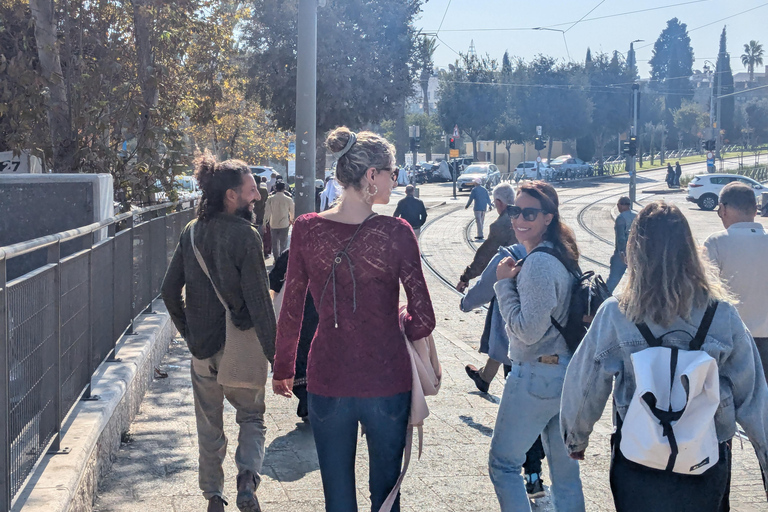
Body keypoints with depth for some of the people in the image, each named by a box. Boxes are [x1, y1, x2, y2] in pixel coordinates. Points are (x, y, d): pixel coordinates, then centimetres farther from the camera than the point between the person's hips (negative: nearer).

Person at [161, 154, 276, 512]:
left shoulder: (191, 232, 2)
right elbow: (259, 301, -17)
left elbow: (170, 290, 6)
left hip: (202, 347, 4)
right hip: (242, 345, -4)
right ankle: (247, 476, -8)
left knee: (209, 427, 18)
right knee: (252, 417, 15)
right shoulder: (245, 235, -15)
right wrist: (275, 355, -14)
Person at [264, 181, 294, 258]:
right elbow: (292, 212, 4)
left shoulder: (270, 199, -9)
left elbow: (267, 212, -6)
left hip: (273, 224, 1)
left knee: (275, 244, 14)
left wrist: (265, 222, 6)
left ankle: (276, 259, 19)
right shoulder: (288, 199, -8)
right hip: (284, 224, -1)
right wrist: (291, 220, 24)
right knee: (283, 243, 8)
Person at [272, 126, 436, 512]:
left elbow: (290, 311, 3)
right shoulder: (395, 232, -13)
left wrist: (283, 369, 16)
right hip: (387, 381, -2)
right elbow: (424, 320, -12)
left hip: (328, 382, 2)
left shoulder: (306, 229, -5)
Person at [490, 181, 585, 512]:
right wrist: (514, 280, 7)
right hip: (567, 370, 10)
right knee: (565, 469, 15)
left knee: (502, 463, 3)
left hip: (536, 377, -10)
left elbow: (528, 330, -21)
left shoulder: (539, 263, -20)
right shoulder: (560, 255, 10)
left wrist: (505, 283, -14)